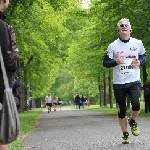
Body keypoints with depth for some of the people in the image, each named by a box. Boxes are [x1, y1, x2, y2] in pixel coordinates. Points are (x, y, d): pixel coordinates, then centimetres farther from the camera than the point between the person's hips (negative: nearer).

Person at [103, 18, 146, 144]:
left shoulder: (138, 43, 2)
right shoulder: (113, 46, -2)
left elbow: (144, 55, 19)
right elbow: (105, 63, 2)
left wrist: (140, 62, -3)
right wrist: (116, 61, -17)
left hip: (134, 81, 0)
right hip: (119, 83, 0)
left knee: (136, 104, -21)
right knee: (122, 110, 5)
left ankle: (133, 122, 12)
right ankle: (125, 135, 23)